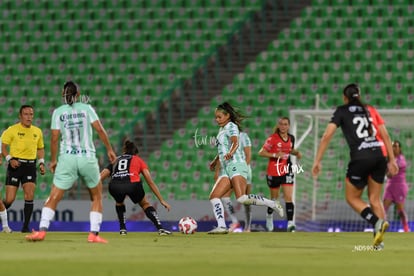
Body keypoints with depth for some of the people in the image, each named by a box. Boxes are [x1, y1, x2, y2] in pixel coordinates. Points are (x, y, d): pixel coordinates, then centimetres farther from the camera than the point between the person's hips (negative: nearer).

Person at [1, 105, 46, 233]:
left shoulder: (37, 131, 11)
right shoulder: (12, 130, -3)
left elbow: (40, 149, 23)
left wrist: (41, 163, 9)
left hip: (30, 166, 3)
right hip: (16, 165, -3)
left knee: (29, 195, -13)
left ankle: (26, 226, -5)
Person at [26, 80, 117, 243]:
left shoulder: (58, 112, 5)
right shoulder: (86, 108, 4)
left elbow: (54, 138, 1)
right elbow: (99, 129, -3)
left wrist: (53, 160, 11)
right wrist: (109, 149, 5)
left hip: (67, 159, 0)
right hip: (88, 158, 0)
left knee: (53, 198, 2)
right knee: (96, 197, 15)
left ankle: (42, 230, -14)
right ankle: (94, 234, 4)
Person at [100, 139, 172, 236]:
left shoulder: (115, 161, 33)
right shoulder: (139, 160, 30)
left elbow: (99, 178, 21)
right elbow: (150, 182, 25)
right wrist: (162, 200, 28)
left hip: (114, 186, 2)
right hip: (132, 184, -2)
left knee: (119, 202, 36)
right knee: (145, 204, 25)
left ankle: (122, 229, 26)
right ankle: (160, 229, 11)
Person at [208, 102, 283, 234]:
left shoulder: (231, 126, -1)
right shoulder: (221, 130, 25)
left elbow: (235, 142, -21)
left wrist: (230, 153, -41)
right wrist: (215, 161, 55)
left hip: (236, 165, -10)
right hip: (227, 169, 10)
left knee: (241, 198, -25)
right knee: (214, 197, -4)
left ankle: (273, 205, -13)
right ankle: (221, 226, -12)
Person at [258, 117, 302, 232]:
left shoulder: (291, 138, 4)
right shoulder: (273, 138, -11)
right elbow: (261, 152, -11)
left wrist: (296, 152, 2)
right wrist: (275, 155, -23)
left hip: (286, 171, 2)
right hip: (273, 171, -2)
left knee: (289, 197, -11)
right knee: (274, 198, 13)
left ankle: (290, 223, -16)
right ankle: (269, 215, 42)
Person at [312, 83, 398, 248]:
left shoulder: (342, 111, 9)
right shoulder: (371, 110, 19)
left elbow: (327, 135, -1)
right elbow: (385, 136, 13)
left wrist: (317, 161, 0)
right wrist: (392, 160, 15)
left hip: (360, 158, -4)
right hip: (380, 156, 4)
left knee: (352, 198, 12)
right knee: (375, 199, 14)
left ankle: (377, 222, -13)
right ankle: (379, 241, 4)